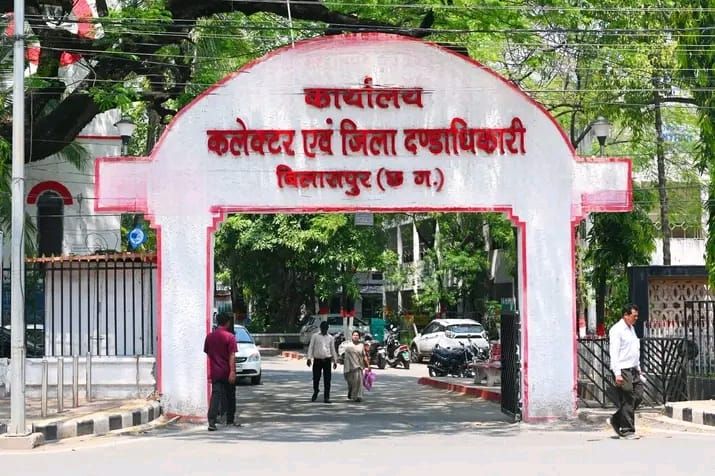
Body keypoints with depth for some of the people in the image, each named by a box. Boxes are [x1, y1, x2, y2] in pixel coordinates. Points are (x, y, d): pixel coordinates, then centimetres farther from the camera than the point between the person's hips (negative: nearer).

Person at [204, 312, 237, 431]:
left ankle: (212, 422, -19)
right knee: (230, 396, 14)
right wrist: (232, 371, -19)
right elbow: (232, 356, -16)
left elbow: (208, 353, 14)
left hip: (215, 372, 3)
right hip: (227, 372, -3)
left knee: (215, 395, -4)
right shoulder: (230, 337, -9)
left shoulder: (209, 337, 5)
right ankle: (230, 420, 25)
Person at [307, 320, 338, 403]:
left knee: (327, 380, -3)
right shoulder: (315, 336, 4)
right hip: (317, 360, -1)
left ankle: (326, 397, 0)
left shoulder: (330, 338, 9)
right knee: (316, 378, 7)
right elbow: (311, 347, 3)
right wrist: (309, 358, -7)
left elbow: (333, 349, 14)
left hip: (327, 360, 1)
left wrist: (335, 361, 13)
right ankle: (315, 393, 31)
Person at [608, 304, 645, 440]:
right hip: (623, 370, -9)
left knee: (638, 396, 4)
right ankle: (627, 430, 1)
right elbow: (613, 353, -15)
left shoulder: (631, 328, 18)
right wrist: (617, 374, -21)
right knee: (627, 400, -6)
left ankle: (616, 420, 18)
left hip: (634, 369, 9)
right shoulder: (617, 330, -10)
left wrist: (639, 370, 21)